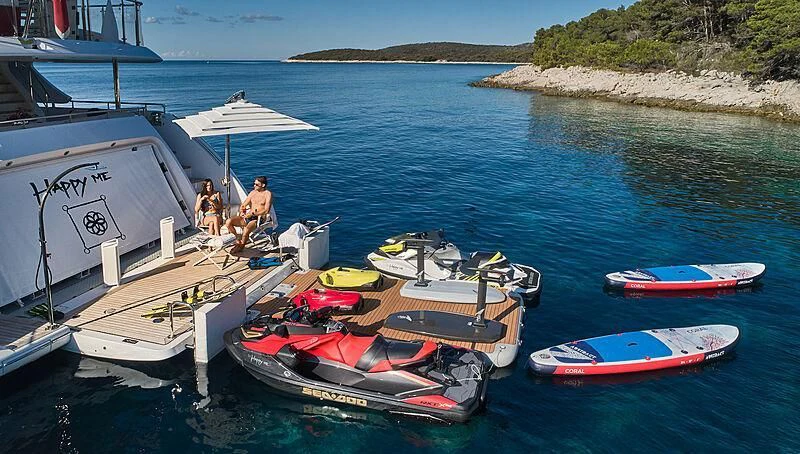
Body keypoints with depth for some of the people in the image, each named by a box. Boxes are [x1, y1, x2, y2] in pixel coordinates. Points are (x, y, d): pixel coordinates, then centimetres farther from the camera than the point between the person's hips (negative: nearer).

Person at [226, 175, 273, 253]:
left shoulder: (268, 194, -2)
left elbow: (266, 210, -14)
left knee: (246, 229, -36)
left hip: (259, 218, -7)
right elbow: (243, 205, 19)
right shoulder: (253, 192, 16)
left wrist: (253, 214, -20)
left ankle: (241, 245, -7)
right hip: (248, 217, 7)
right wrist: (241, 211, -4)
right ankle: (237, 240, 1)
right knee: (229, 222, -15)